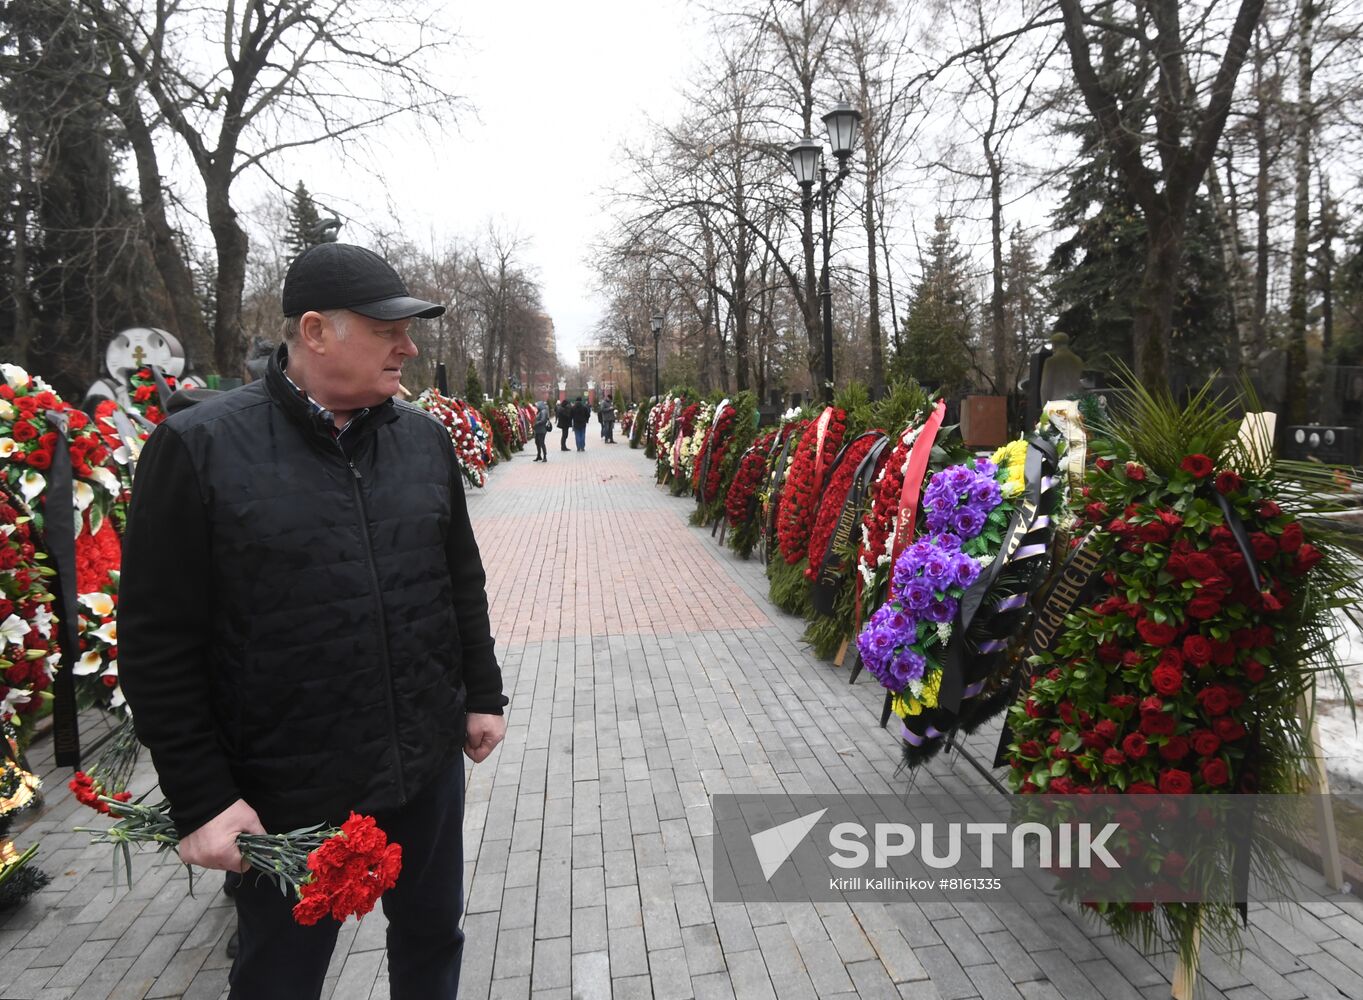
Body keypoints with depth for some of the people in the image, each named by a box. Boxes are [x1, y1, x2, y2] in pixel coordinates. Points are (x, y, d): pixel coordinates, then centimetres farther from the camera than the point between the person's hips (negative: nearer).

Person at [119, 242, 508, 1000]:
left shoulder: (424, 438, 1)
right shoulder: (199, 448, -13)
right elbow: (159, 644, -11)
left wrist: (482, 694, 10)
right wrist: (200, 798, -10)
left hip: (428, 765, 4)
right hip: (288, 792, -3)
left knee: (433, 938, 23)